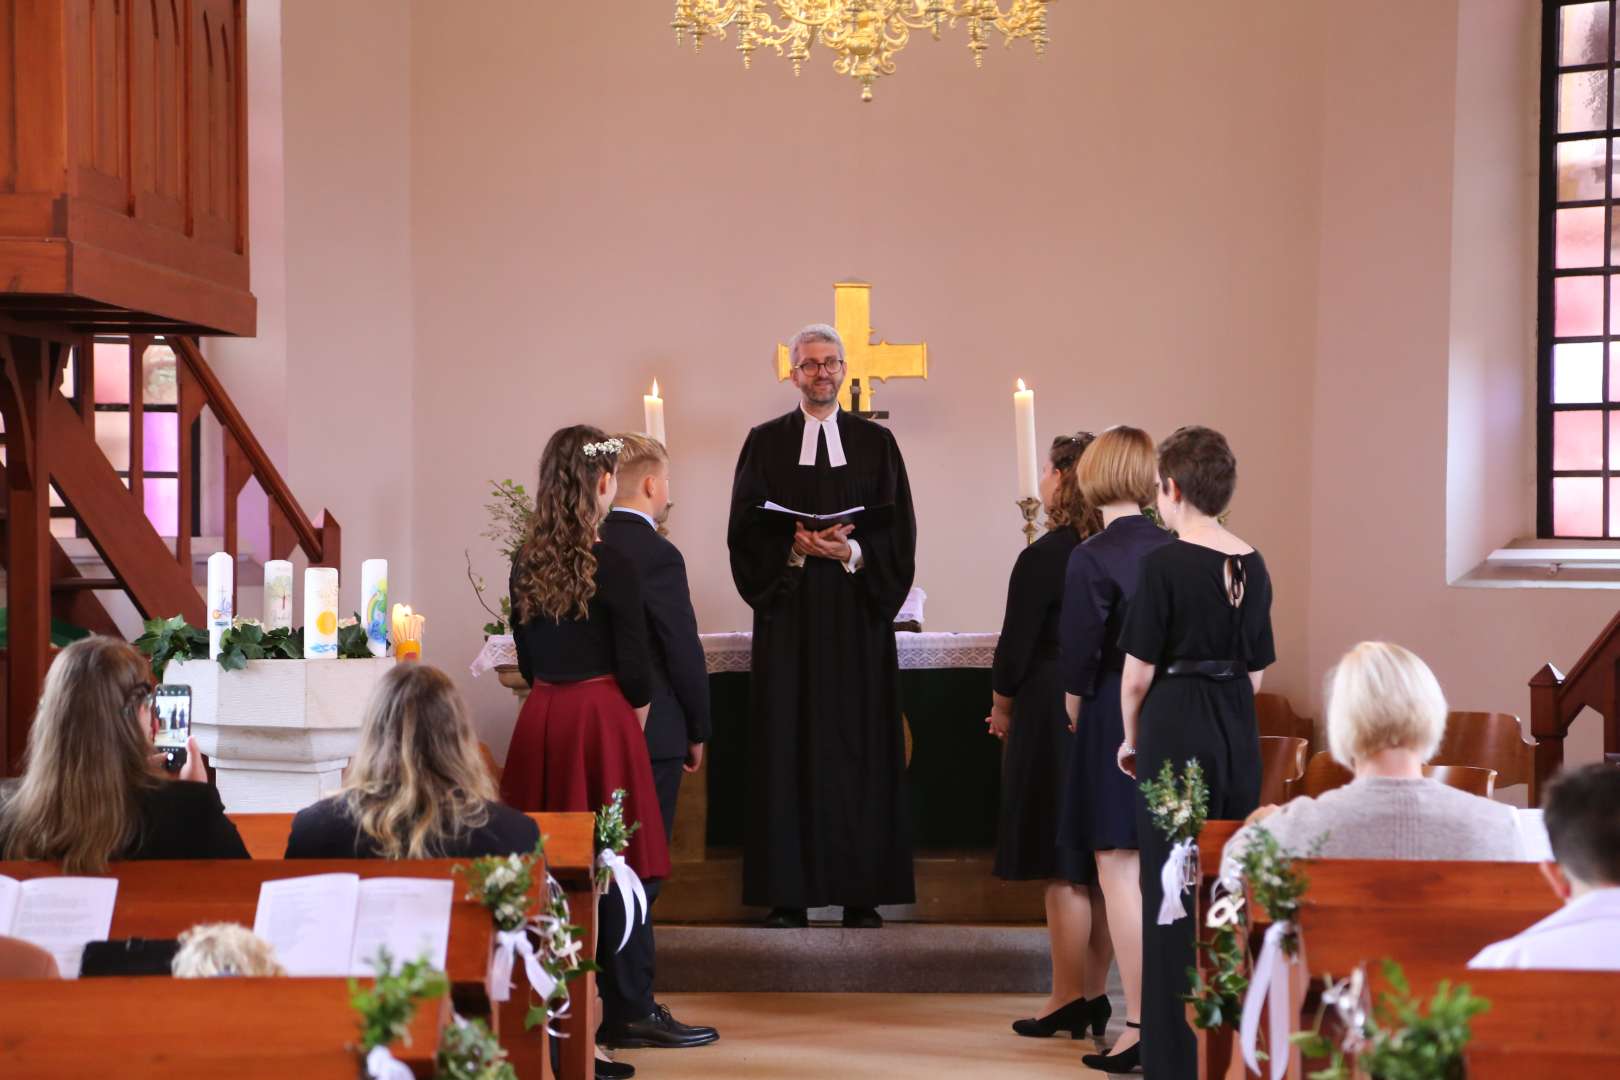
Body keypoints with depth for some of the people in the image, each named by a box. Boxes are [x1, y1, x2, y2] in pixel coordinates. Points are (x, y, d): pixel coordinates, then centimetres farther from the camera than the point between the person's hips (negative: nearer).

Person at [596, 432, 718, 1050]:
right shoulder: (656, 555, -15)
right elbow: (684, 651, -14)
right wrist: (698, 731, -1)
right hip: (653, 729, -7)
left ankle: (613, 1001, 20)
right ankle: (632, 1012, 2)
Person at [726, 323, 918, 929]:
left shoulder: (876, 443, 9)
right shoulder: (765, 442, 9)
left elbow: (899, 534, 4)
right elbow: (745, 532, 3)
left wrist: (852, 551, -13)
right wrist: (795, 548, -14)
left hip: (857, 614, 0)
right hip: (789, 614, 0)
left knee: (859, 747, -1)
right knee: (789, 746, -3)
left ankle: (862, 895, 3)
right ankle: (789, 895, 0)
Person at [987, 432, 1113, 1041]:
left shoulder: (1044, 558, -13)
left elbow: (1016, 647, -11)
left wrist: (1002, 709, 6)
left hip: (1054, 718, -7)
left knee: (1062, 870, -1)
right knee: (1099, 868, 12)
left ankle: (1067, 1002, 3)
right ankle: (1094, 996, 17)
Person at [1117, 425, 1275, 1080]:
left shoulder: (1164, 564, -13)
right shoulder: (1252, 566, 5)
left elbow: (1138, 671, -10)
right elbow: (1257, 672, 10)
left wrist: (1130, 740, 5)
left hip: (1176, 730, -6)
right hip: (1239, 732, 6)